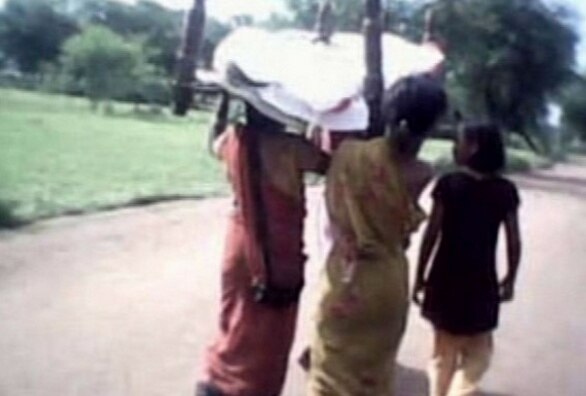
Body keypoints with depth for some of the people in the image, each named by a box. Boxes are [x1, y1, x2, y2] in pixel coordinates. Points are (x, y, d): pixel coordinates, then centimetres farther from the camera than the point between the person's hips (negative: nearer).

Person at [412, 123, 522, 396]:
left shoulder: (449, 184, -10)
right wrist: (510, 280, 14)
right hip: (481, 281, 1)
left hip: (446, 279, -1)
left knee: (444, 350, 16)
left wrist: (420, 276, -1)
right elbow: (514, 242, 0)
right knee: (479, 353, 16)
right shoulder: (505, 191, -2)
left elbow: (432, 234, -10)